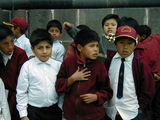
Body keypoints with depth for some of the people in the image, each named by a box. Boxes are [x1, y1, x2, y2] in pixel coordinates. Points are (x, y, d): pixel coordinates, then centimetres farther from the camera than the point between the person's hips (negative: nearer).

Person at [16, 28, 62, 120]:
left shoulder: (58, 65, -1)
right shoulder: (27, 66, -6)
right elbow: (21, 92, -3)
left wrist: (62, 108, 5)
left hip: (55, 110, 2)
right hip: (34, 111, -1)